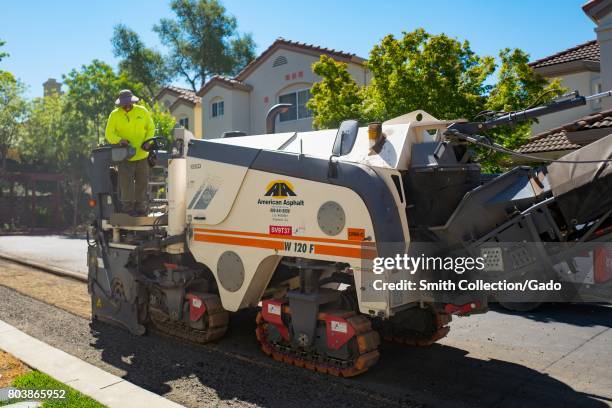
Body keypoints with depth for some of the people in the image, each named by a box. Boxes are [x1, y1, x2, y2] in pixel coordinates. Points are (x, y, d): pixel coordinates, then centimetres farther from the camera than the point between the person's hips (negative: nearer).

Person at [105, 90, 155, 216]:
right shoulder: (114, 115, -2)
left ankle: (140, 208, 19)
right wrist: (119, 140, -23)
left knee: (142, 182, 8)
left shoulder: (142, 111, 3)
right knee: (126, 183, -7)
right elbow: (109, 134, -3)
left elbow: (151, 128, 8)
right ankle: (128, 208, 3)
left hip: (142, 155, 2)